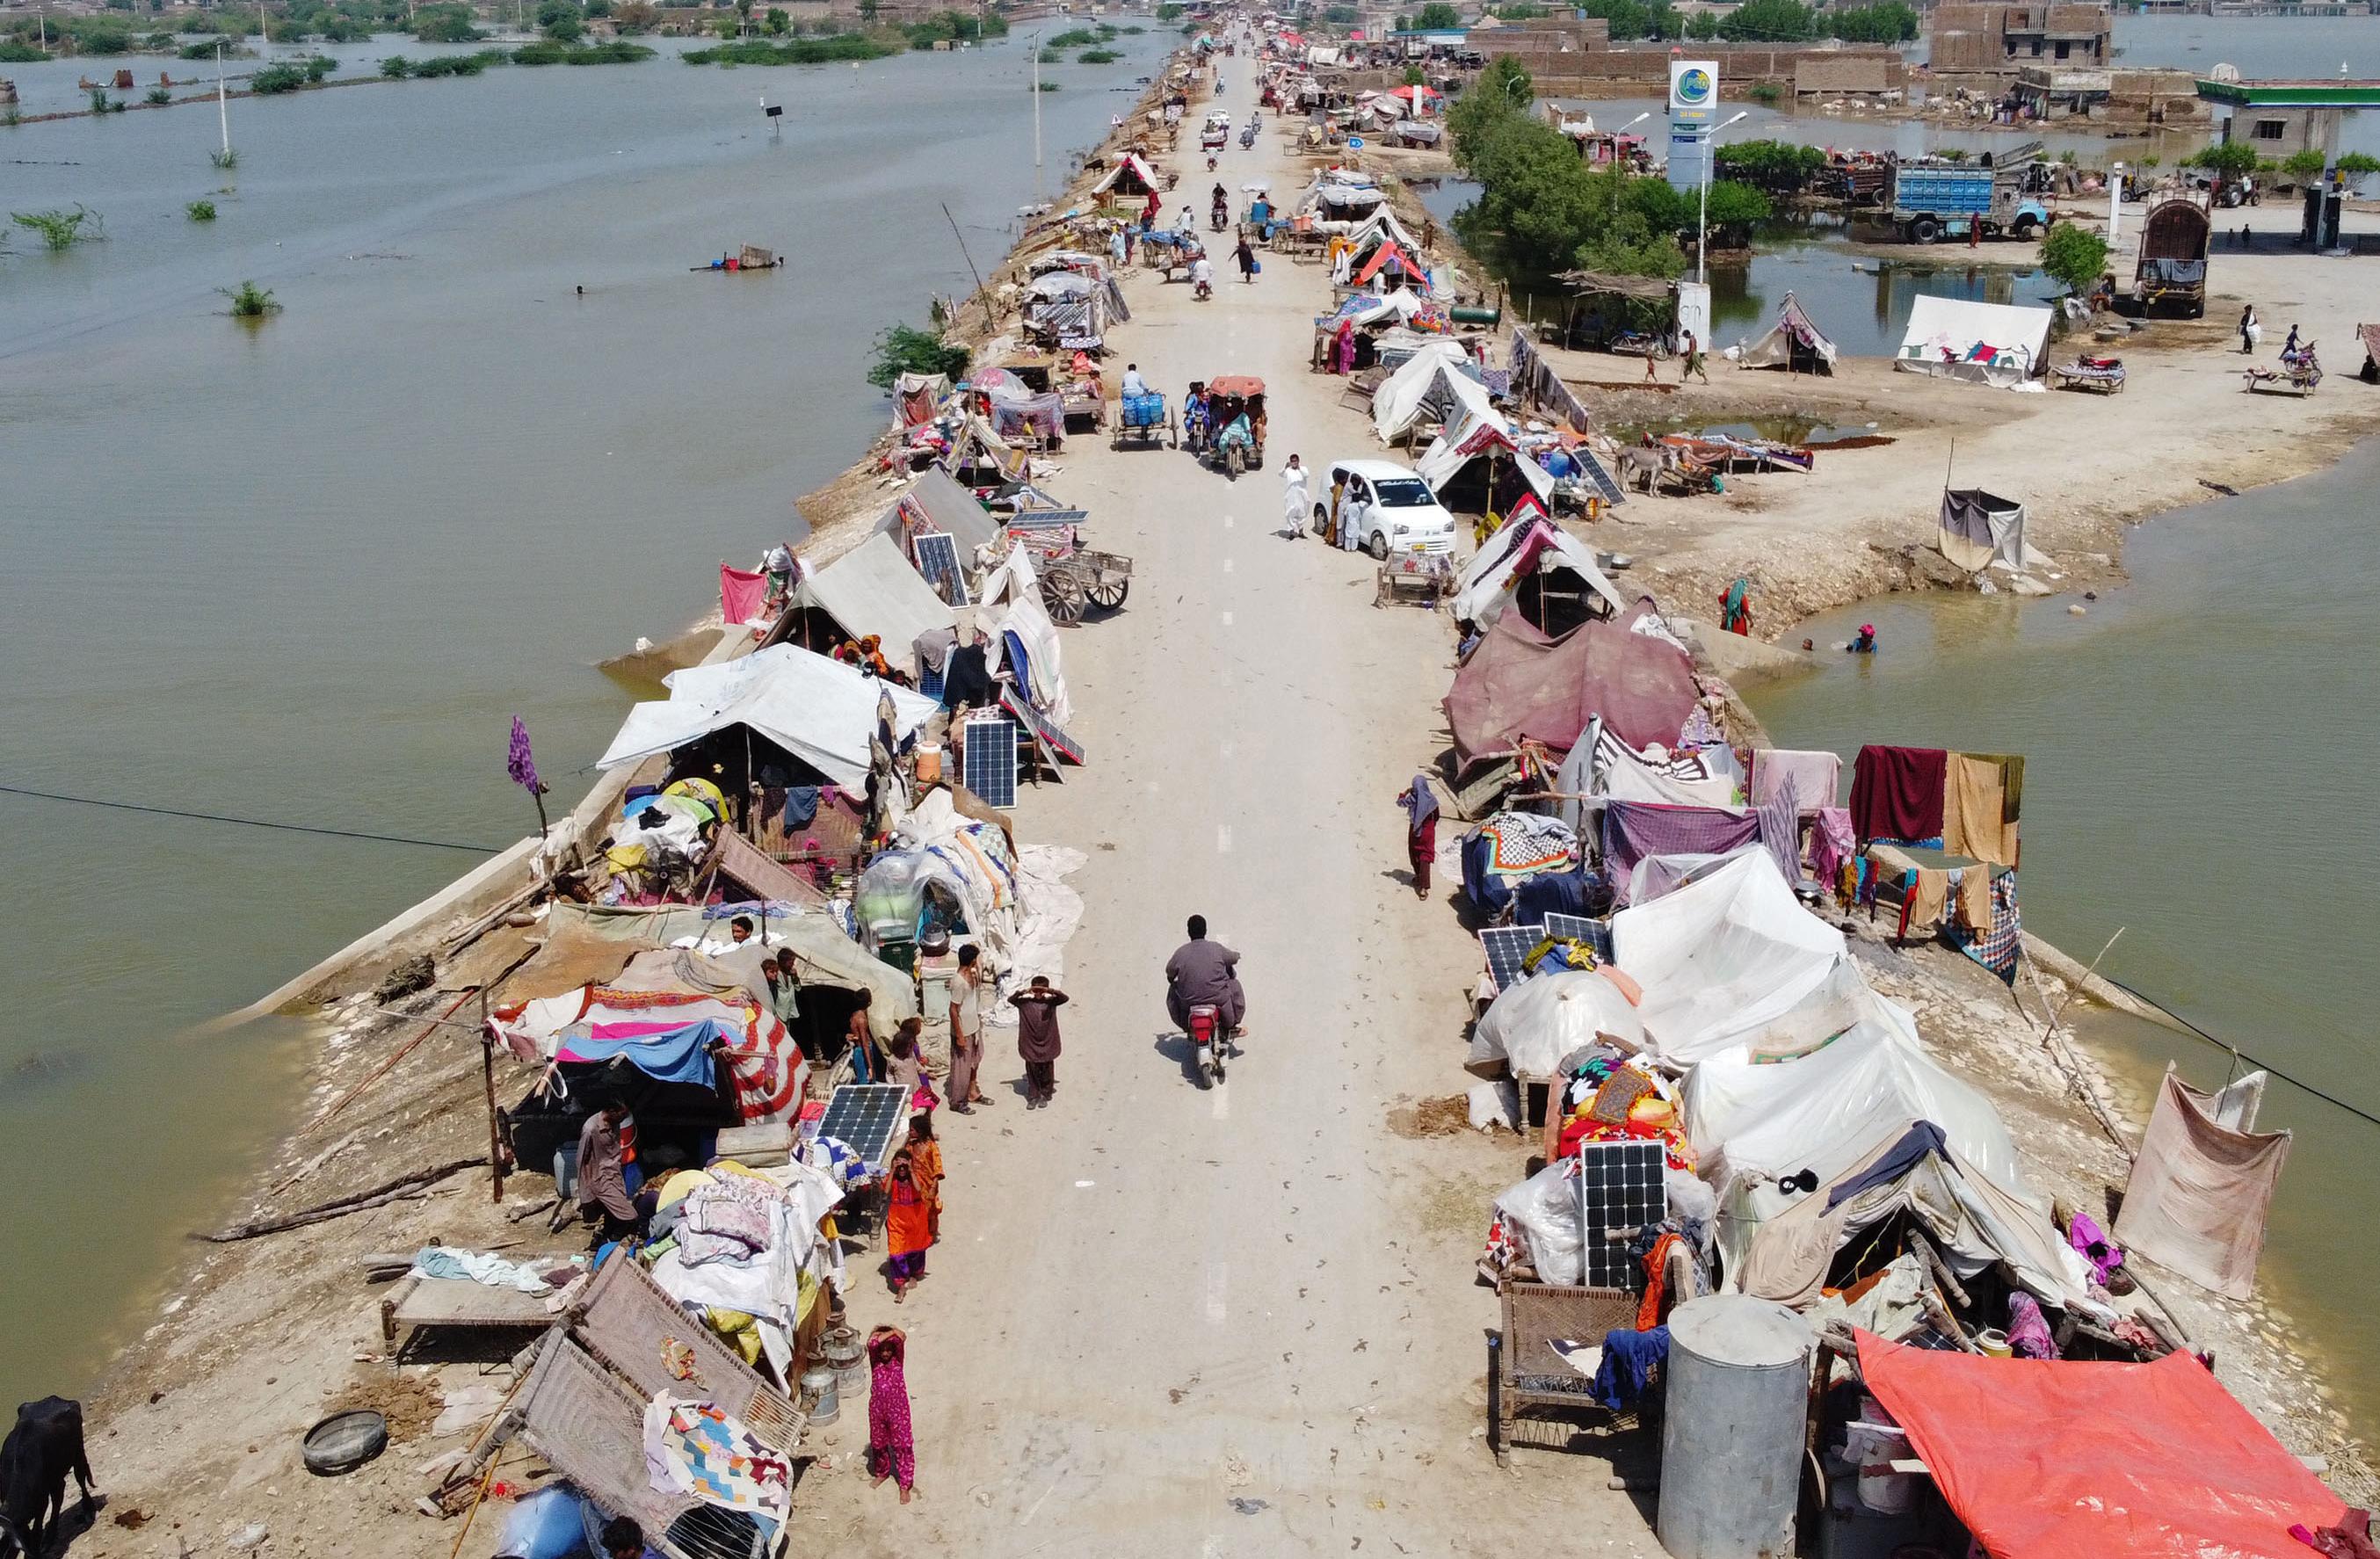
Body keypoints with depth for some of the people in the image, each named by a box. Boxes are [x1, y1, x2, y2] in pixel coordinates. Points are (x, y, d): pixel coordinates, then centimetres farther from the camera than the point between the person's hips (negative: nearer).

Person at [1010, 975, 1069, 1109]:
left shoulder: (1051, 1001, -5)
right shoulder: (1025, 1002, -3)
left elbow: (1065, 998, -19)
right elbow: (1010, 1000, -13)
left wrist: (1049, 990, -32)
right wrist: (1024, 991, -27)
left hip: (1047, 1043, 0)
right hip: (1030, 1044, 0)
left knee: (1047, 1071, 10)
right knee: (1032, 1071, 7)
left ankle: (1045, 1096, 25)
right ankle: (1033, 1097, 18)